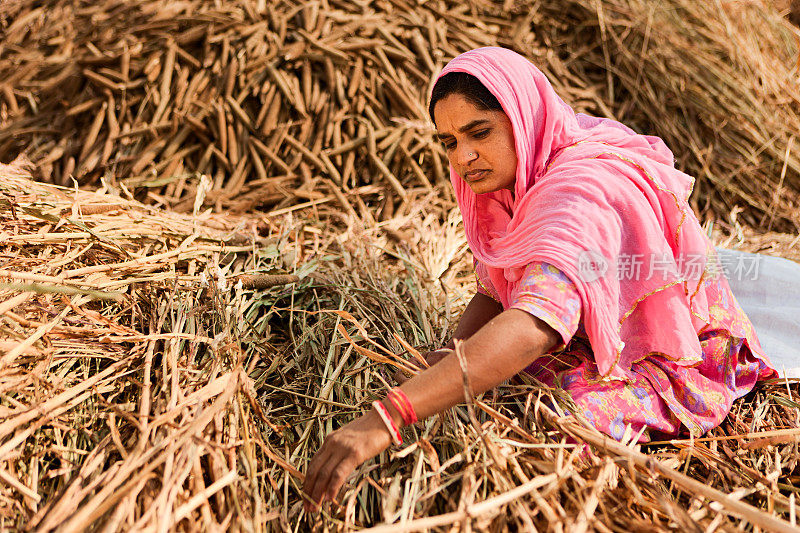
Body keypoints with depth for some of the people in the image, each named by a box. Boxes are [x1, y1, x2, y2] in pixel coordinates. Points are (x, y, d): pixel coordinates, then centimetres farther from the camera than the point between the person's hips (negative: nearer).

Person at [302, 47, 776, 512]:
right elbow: (493, 294, 3)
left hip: (670, 372, -8)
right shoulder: (515, 178, -3)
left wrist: (385, 419, -57)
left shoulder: (581, 193, -33)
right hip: (597, 345, 8)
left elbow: (535, 327, -49)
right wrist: (452, 355, -21)